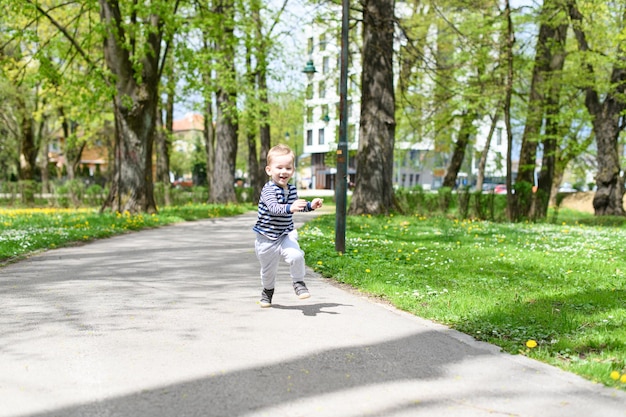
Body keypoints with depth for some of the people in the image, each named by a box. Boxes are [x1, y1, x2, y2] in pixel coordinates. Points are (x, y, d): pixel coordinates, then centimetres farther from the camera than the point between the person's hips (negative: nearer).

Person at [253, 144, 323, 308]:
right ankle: (268, 290, 43)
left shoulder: (292, 189, 2)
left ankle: (298, 282, -1)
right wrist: (290, 208, -54)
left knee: (296, 255, -25)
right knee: (268, 269, 13)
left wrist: (311, 205, 6)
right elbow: (274, 207, -37)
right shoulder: (268, 190, -20)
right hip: (267, 238, -3)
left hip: (286, 234, 3)